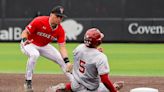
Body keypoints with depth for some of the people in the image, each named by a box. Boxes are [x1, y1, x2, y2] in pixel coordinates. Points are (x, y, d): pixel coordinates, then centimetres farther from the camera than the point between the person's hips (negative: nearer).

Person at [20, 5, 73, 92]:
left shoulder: (60, 30, -16)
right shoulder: (39, 21, -29)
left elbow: (62, 47, -18)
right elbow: (25, 32, -23)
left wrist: (67, 62, -33)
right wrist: (24, 40, -46)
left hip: (44, 46, 5)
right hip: (30, 44, -5)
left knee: (61, 58, -1)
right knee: (34, 54, -37)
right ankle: (28, 82, -24)